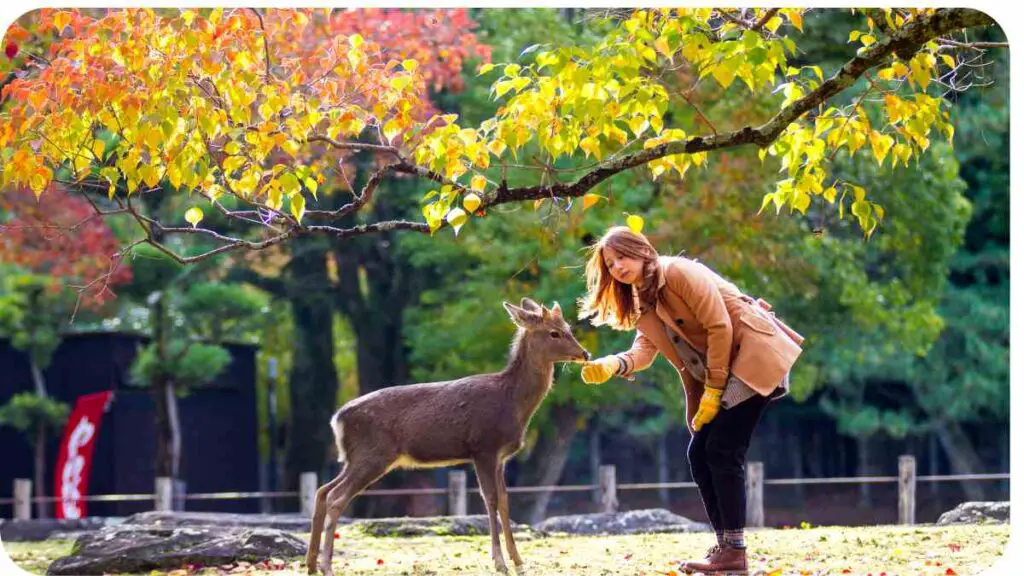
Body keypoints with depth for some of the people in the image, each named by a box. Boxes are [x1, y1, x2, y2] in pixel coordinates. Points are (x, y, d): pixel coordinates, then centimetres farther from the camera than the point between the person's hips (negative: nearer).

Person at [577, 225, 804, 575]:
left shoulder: (679, 272, -13)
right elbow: (643, 350, -1)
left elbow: (720, 328, -17)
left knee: (722, 451, -15)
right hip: (715, 374, 9)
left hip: (753, 355, -9)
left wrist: (712, 392, -16)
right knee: (699, 453, 3)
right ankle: (724, 546, 7)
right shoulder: (643, 303, 13)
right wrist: (612, 365, -23)